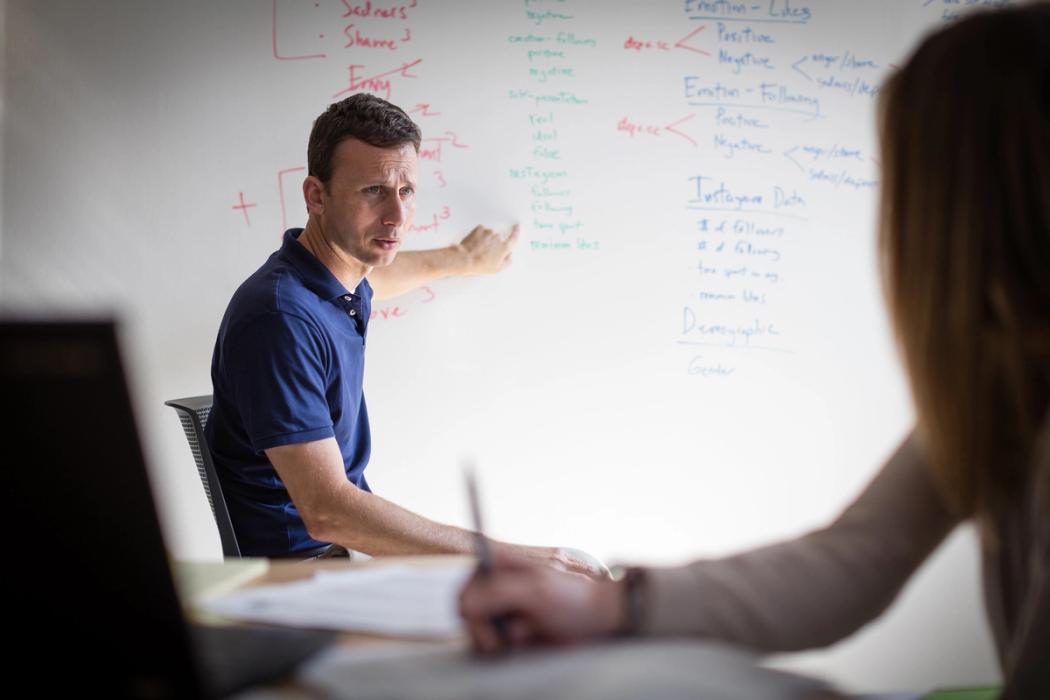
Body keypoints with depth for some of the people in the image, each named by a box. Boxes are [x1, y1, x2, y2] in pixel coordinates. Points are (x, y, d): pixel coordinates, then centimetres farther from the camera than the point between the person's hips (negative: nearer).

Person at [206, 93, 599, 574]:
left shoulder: (346, 280, 2)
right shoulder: (279, 317, -26)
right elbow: (328, 511, -31)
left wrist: (461, 259, 43)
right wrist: (505, 557, -32)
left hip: (351, 534, 9)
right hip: (299, 557, -9)